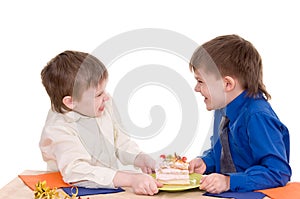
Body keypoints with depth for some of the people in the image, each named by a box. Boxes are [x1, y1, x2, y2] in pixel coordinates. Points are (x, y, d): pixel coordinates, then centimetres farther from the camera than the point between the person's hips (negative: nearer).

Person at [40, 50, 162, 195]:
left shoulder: (105, 107, 3)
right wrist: (130, 179, -40)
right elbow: (76, 171, -32)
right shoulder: (57, 130, -19)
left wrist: (140, 159, -2)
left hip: (112, 188, 6)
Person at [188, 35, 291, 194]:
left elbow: (278, 172, -21)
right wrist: (205, 161, 2)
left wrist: (230, 182, -26)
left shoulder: (258, 117, -19)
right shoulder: (222, 108, 7)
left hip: (254, 194, -6)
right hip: (225, 193, 7)